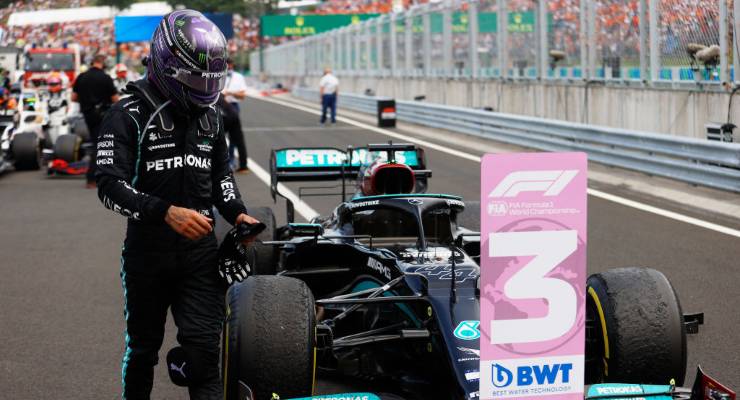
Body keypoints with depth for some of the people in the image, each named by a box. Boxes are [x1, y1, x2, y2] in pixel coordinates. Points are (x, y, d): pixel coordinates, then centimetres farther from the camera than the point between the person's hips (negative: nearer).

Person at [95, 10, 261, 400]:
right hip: (148, 252, -3)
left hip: (201, 251, 3)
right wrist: (167, 212, -32)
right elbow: (110, 186, -19)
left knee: (204, 348, -6)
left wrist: (236, 213, 2)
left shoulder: (209, 115, 8)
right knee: (143, 347, 13)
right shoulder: (128, 115, -11)